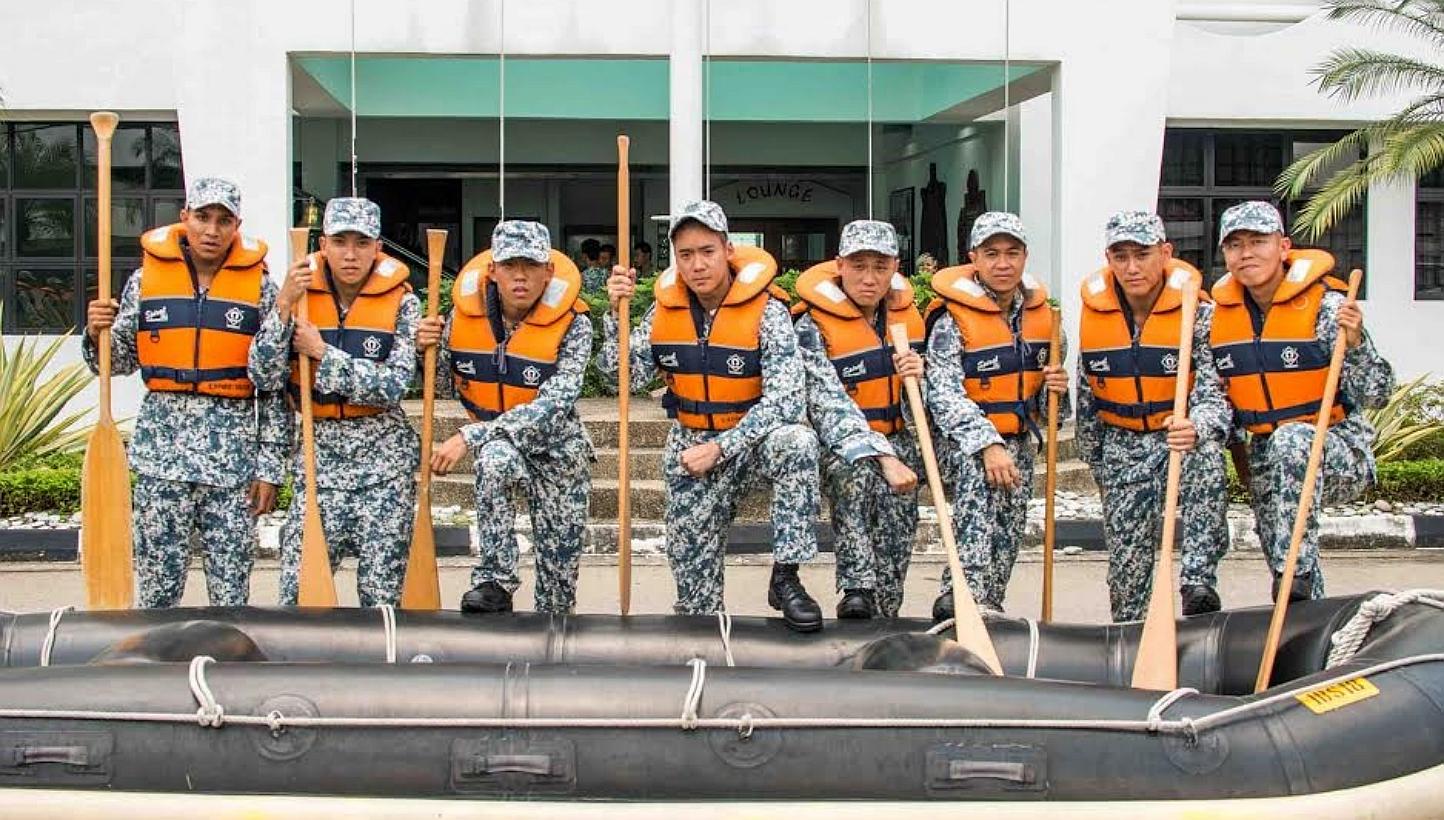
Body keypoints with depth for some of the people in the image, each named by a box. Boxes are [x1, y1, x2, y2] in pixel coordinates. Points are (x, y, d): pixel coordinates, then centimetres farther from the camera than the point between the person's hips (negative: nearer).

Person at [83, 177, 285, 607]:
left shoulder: (259, 287, 2)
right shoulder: (147, 277, 6)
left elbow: (274, 386, 2)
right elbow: (117, 363, 13)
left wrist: (269, 467, -1)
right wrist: (98, 333, -9)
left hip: (232, 446, -1)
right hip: (162, 442, 1)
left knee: (231, 590, 2)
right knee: (157, 587, 3)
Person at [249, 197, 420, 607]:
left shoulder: (401, 302, -2)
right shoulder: (300, 293, 2)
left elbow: (393, 386, -13)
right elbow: (264, 375, -6)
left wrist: (322, 352, -13)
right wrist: (283, 305, -16)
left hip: (385, 453, -1)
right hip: (319, 452, 1)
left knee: (382, 593, 1)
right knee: (299, 589, -5)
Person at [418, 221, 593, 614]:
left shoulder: (571, 323, -22)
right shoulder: (466, 308, -11)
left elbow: (553, 405, -34)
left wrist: (469, 436, -40)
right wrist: (426, 349, -20)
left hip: (555, 447, -1)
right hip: (496, 441, 1)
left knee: (559, 567, 3)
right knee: (495, 458, -35)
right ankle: (495, 583, -28)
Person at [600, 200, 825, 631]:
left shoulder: (766, 310, -16)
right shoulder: (666, 309, -2)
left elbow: (785, 397, -24)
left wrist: (720, 448, -26)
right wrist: (617, 313, -15)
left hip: (754, 440, -3)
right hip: (689, 448, 3)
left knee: (796, 441, -38)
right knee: (694, 593, 1)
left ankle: (785, 578, -30)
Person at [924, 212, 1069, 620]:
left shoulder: (1039, 311, 7)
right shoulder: (953, 318, -13)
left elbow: (1044, 379, 20)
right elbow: (945, 395, -20)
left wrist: (1058, 386, -5)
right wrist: (987, 445, -31)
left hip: (1020, 440, 7)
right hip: (965, 437, -7)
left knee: (1006, 537, 6)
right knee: (977, 473, -37)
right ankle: (965, 592, -45)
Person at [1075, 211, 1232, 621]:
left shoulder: (1197, 312, -13)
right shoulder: (1094, 312, -3)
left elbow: (1212, 395, -19)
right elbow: (1087, 399, 9)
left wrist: (1196, 430, -41)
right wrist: (1097, 462, 13)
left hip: (1184, 435, -3)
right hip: (1123, 446, 3)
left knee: (1207, 457, -37)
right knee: (1127, 557, 2)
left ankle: (1198, 580, -39)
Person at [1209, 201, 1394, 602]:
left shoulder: (1324, 305, -15)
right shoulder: (1219, 314, 0)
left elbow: (1376, 394, -18)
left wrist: (1353, 342, -34)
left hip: (1339, 449, -6)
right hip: (1266, 455, 6)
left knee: (1292, 440, -38)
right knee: (1279, 556, 7)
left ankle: (1298, 574, -34)